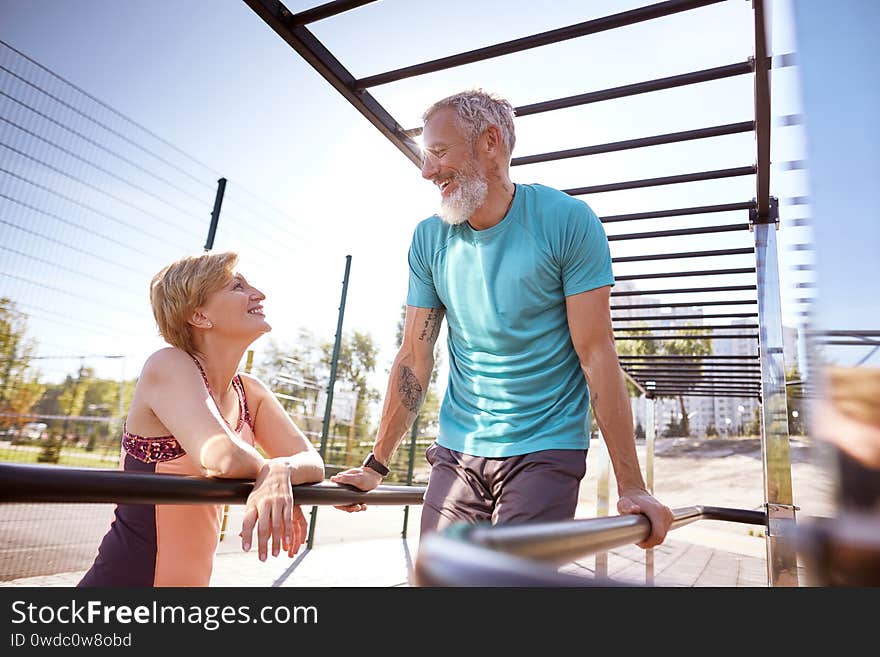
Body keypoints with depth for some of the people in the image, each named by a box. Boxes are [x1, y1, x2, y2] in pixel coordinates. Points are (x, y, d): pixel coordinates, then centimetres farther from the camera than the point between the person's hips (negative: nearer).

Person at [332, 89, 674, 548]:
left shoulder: (567, 222, -11)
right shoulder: (428, 238, 1)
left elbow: (596, 355, -12)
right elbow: (415, 357, 2)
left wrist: (631, 487, -12)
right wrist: (376, 466, 4)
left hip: (546, 447, -3)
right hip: (456, 451, 4)